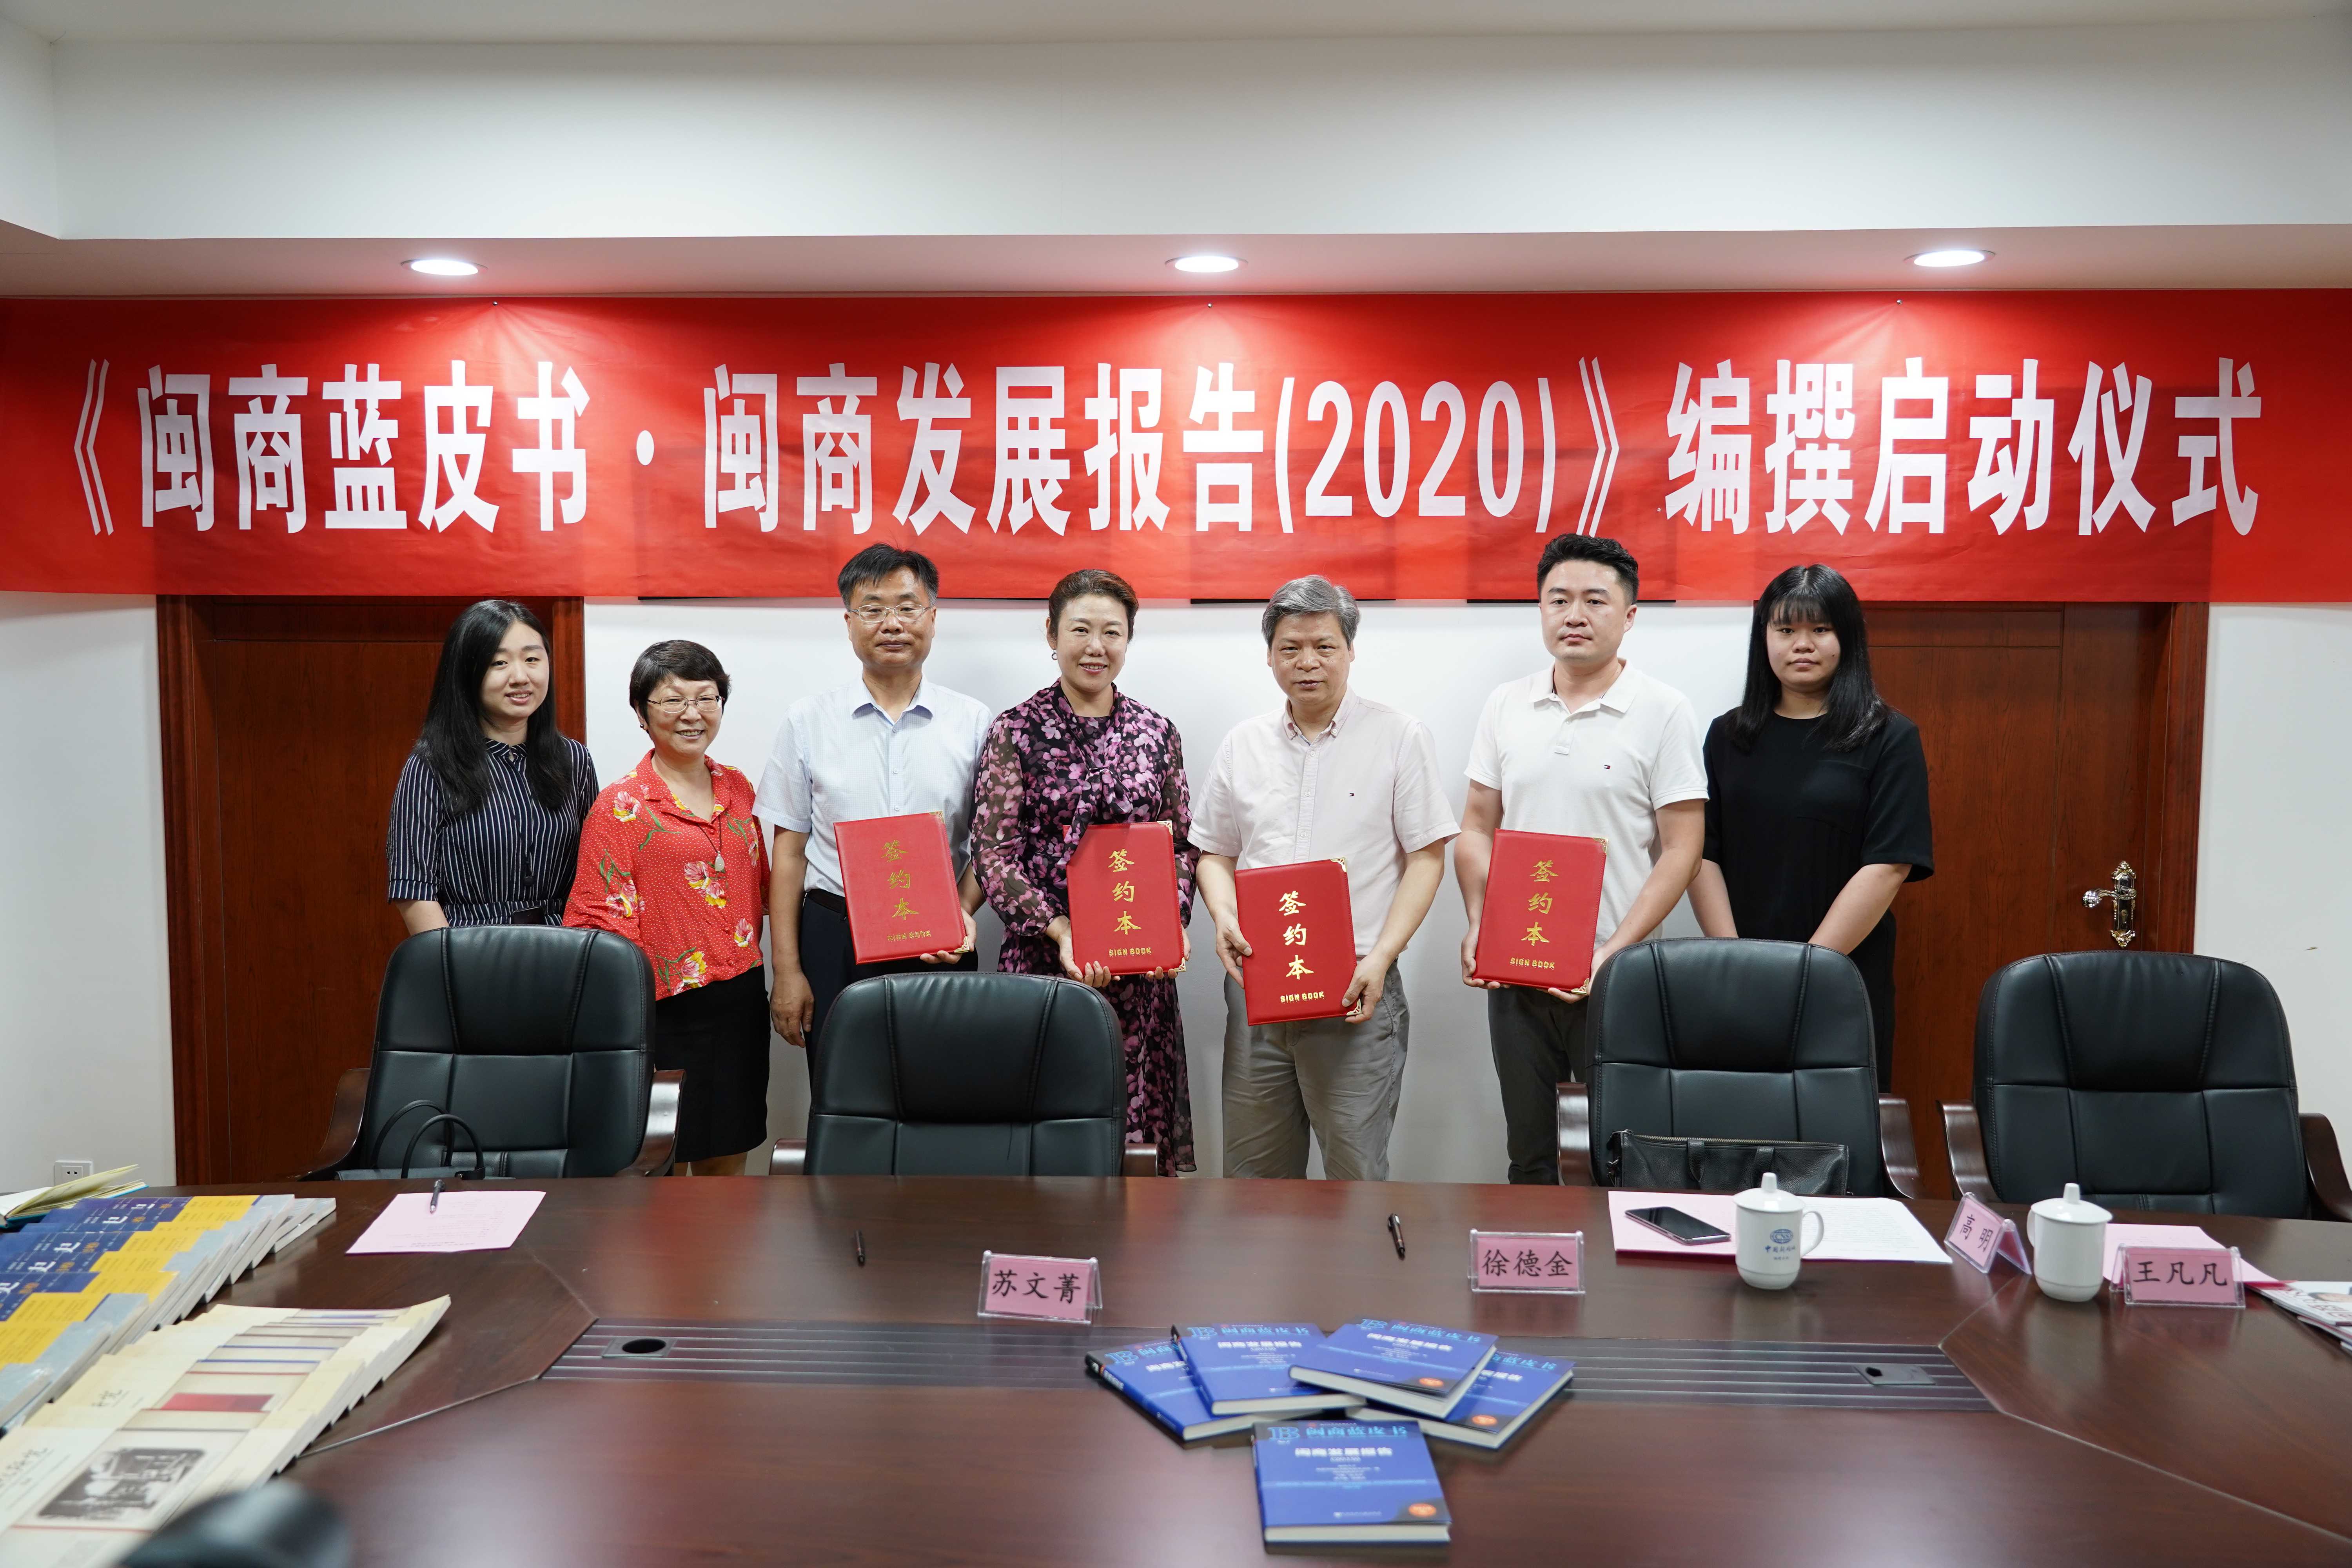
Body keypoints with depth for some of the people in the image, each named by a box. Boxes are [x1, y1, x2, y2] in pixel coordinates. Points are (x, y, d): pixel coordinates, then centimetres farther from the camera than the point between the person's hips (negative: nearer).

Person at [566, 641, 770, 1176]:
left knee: (727, 1162, 14)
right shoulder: (622, 806, -7)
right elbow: (601, 921, -9)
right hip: (669, 1009, -5)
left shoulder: (737, 789, 10)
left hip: (741, 997, 5)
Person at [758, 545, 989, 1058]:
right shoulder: (808, 722, 4)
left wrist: (964, 912, -12)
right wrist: (787, 970, 2)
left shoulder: (973, 723, 3)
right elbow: (789, 850, 5)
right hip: (834, 940, 0)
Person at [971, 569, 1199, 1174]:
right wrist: (1060, 930, -15)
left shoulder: (1157, 734, 9)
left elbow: (1184, 847, 12)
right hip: (1040, 957, -2)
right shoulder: (1016, 731, 1)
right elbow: (993, 853, -4)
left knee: (1139, 1116, 3)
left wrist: (1172, 921, -5)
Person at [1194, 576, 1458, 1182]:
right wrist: (1224, 917, -3)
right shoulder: (1244, 743, 12)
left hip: (1355, 990, -4)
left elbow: (1427, 857, -2)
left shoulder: (1398, 735, 1)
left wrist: (1382, 957, -12)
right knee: (1252, 1170, 10)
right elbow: (1216, 852, 18)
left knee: (1356, 1171, -1)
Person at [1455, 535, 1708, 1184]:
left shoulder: (1662, 711, -5)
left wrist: (1613, 952, -16)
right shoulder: (1506, 706, 7)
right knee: (1528, 1154, 14)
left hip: (1612, 977, -3)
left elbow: (1681, 850, -7)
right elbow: (1476, 829, 11)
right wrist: (1478, 926, -4)